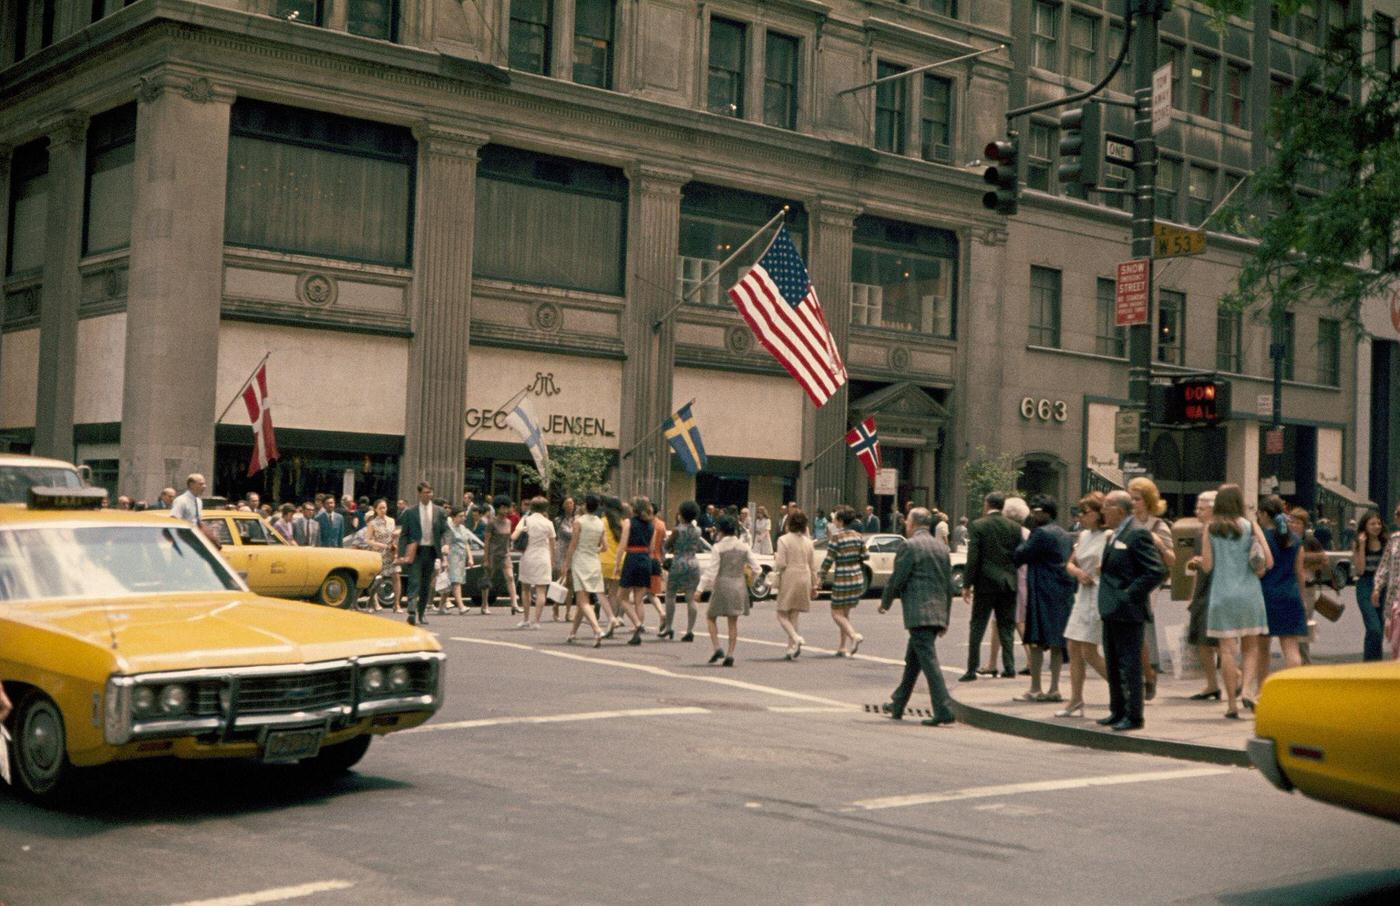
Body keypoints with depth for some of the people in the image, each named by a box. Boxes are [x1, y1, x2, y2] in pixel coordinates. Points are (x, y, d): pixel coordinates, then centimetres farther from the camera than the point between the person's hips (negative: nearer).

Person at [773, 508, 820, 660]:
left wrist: (775, 558, 6)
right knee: (794, 616, 12)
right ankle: (792, 648, 10)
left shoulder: (783, 540, -11)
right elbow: (814, 566, 9)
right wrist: (814, 585, 16)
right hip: (804, 579, 5)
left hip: (789, 580, -5)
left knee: (782, 614, 3)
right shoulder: (808, 541, 6)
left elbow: (781, 564, -15)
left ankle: (796, 638, -20)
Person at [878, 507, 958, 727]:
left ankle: (944, 710, -16)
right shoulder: (941, 547, 14)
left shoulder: (910, 546, -9)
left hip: (919, 613, -8)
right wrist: (945, 617, 21)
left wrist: (885, 602, 10)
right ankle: (897, 706, 30)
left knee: (928, 659, -10)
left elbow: (897, 579, -8)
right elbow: (949, 584, 15)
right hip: (938, 613, 8)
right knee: (912, 660, 18)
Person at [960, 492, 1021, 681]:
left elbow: (972, 558, -10)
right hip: (1008, 584, 3)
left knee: (977, 627, 2)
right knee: (1006, 627, 12)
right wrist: (1014, 580, 14)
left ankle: (972, 670, 1)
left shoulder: (977, 526, -6)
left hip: (985, 583, -3)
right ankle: (1009, 667, 9)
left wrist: (967, 584, -5)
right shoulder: (1014, 527, 4)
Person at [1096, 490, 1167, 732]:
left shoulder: (1138, 535, -14)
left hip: (1127, 611, -10)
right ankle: (1117, 711, 25)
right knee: (1113, 664, 15)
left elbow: (1157, 571, -20)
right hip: (1111, 611, 10)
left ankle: (1133, 716, 2)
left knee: (1130, 665, -4)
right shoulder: (1113, 536, 16)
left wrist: (1130, 594, -19)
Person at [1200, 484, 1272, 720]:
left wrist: (1199, 560, 18)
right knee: (1251, 647, 10)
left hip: (1222, 595, 0)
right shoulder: (1250, 527, 0)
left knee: (1227, 649, 2)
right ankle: (1247, 688, -11)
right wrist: (1258, 570, 14)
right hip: (1249, 593, 0)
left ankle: (1231, 704, 3)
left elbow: (1206, 566, -3)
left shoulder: (1210, 529, 0)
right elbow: (1268, 561, -5)